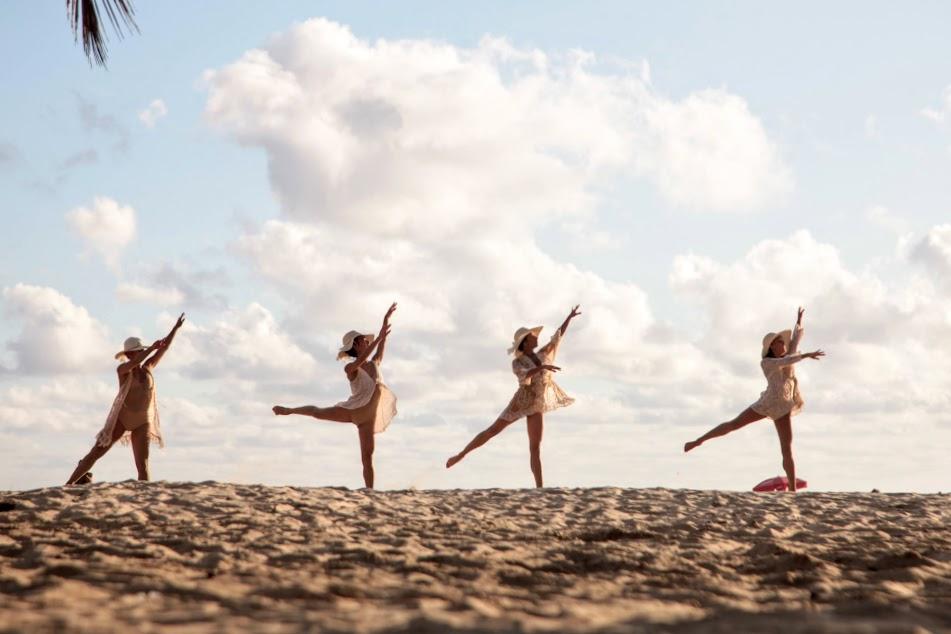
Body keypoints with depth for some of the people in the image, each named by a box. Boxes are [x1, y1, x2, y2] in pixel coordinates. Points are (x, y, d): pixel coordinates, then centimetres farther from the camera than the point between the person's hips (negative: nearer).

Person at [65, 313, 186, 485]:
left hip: (142, 423, 3)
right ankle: (70, 483, 8)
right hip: (121, 419, -3)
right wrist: (151, 348, -32)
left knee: (143, 465, -5)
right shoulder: (122, 370, -8)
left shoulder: (147, 367, 4)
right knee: (96, 452, 0)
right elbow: (134, 363, -30)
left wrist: (176, 327, -4)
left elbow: (164, 347, 2)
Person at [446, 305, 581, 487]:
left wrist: (569, 318, 11)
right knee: (492, 431, 0)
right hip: (520, 403, -4)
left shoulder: (541, 355, 8)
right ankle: (461, 455, 15)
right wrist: (542, 367, -41)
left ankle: (540, 488, -9)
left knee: (535, 447, -3)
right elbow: (524, 375, -30)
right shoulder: (517, 363, -8)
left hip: (536, 408, 4)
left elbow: (558, 336, 14)